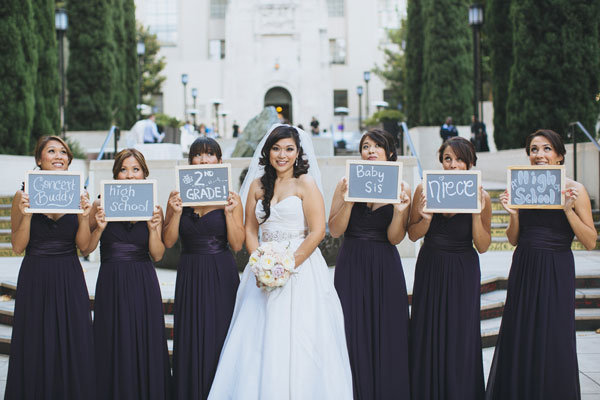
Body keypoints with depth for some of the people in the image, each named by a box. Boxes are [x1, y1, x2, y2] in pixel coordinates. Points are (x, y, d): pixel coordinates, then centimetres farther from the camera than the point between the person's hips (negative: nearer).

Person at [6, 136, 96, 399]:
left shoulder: (77, 195, 3)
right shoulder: (23, 196, -2)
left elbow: (84, 246, 2)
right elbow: (18, 246, -4)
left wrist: (84, 216, -13)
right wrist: (26, 214, -17)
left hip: (69, 279, 2)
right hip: (35, 278, -1)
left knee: (73, 345, 2)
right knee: (35, 345, 3)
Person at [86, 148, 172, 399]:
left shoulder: (152, 208, 3)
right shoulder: (102, 205, -1)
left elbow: (157, 255, 2)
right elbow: (87, 248, -1)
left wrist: (153, 228, -13)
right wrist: (99, 228, -17)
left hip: (144, 284, 1)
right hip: (111, 284, -1)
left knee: (145, 346, 4)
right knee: (114, 346, 3)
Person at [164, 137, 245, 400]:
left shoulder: (230, 197, 1)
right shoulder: (178, 195, 4)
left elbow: (237, 245, -3)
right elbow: (168, 242, 1)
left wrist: (229, 211, -13)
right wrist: (176, 212, -12)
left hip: (221, 276, -1)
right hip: (190, 276, 1)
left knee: (219, 340, 0)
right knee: (190, 342, 2)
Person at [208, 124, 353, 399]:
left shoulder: (305, 184, -3)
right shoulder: (258, 185, 11)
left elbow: (317, 231, -9)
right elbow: (250, 231, 12)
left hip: (301, 267, -4)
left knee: (296, 340, -5)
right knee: (259, 342, 1)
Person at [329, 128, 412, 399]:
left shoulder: (401, 188, 2)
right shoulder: (347, 184, 1)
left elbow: (394, 238, -2)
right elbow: (334, 230, -4)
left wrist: (400, 210, -19)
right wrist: (349, 201, -17)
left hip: (385, 268, 0)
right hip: (351, 267, 0)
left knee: (386, 334, 1)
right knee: (353, 333, -1)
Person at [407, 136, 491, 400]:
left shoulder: (481, 196, -8)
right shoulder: (426, 190, -7)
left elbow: (482, 246, -6)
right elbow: (413, 235, 2)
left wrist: (476, 213, -19)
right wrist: (426, 218, -18)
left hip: (463, 272, -1)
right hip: (430, 269, 1)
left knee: (461, 337, 1)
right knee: (428, 336, 6)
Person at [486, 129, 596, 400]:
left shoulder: (573, 190, -3)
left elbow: (590, 243, -6)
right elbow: (514, 240, 11)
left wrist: (569, 210, -16)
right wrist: (513, 213, -6)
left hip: (556, 272, -4)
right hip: (524, 269, 4)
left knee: (553, 340, -2)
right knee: (519, 339, 7)